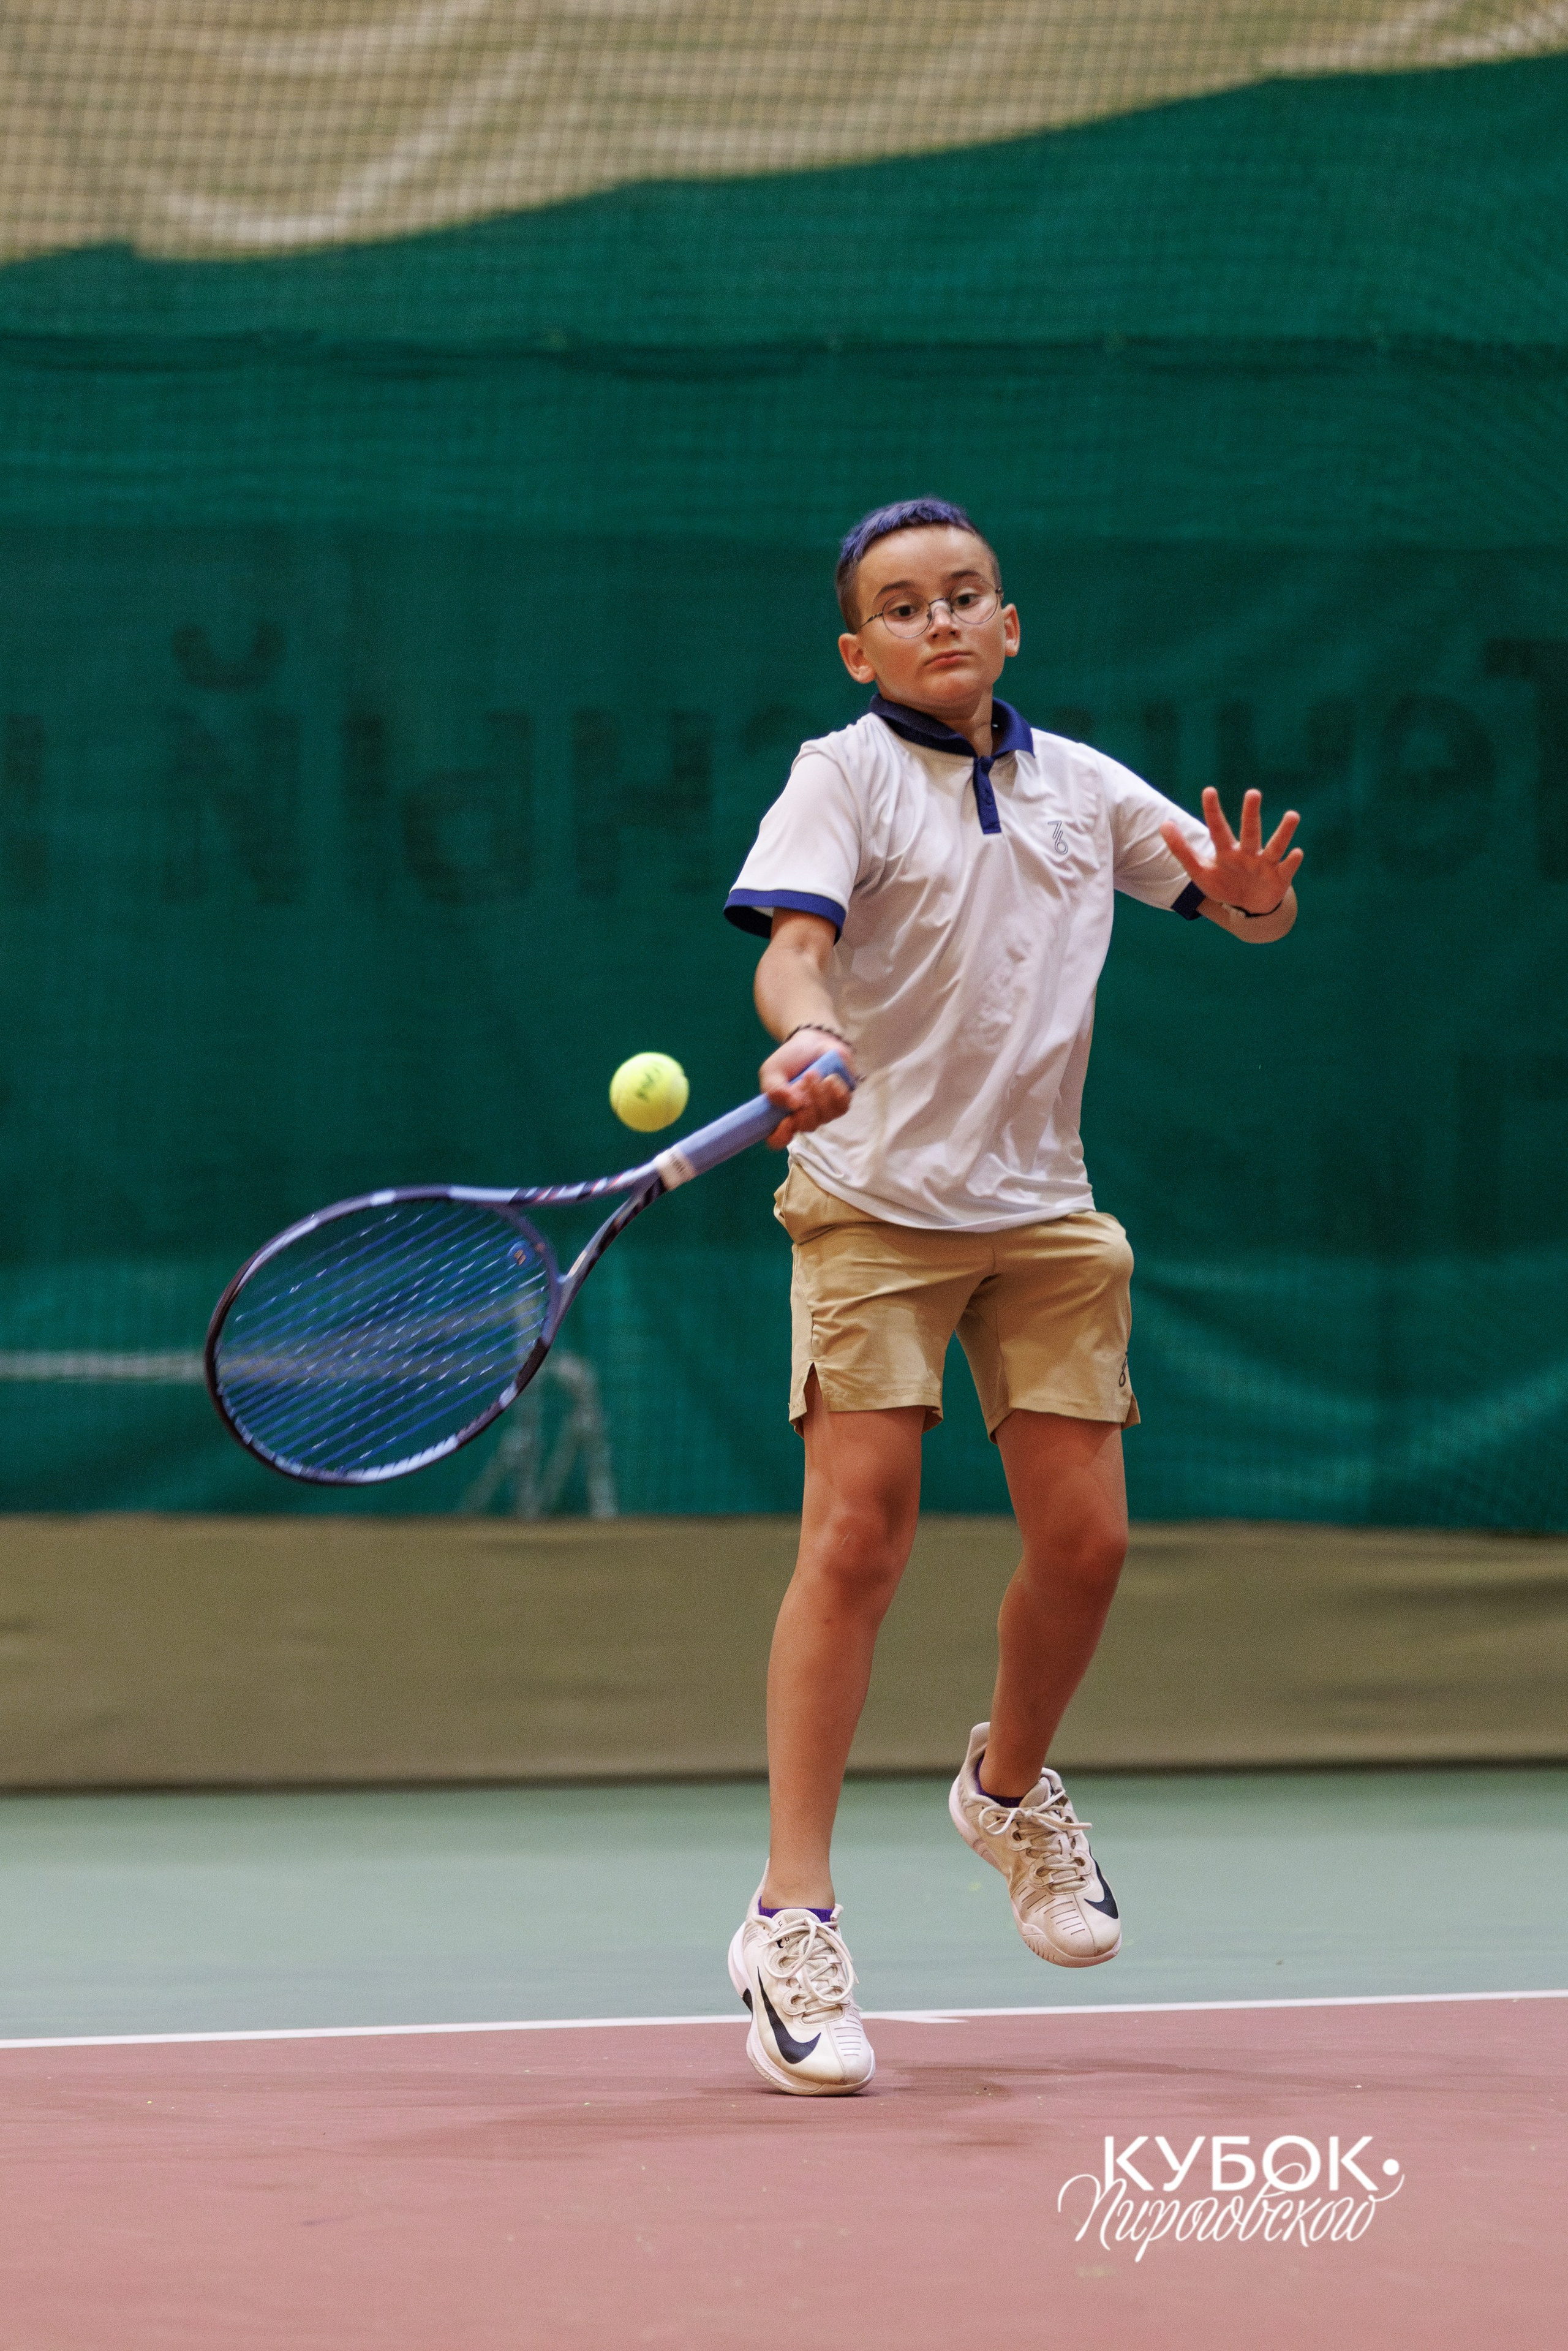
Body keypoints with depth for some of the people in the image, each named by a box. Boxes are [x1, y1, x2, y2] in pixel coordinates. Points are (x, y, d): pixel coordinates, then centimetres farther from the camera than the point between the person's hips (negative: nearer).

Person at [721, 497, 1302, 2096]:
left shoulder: (1081, 788, 10)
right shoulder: (844, 775, -5)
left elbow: (1250, 912, 17)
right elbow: (791, 945, -19)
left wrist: (1254, 892, -8)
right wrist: (805, 1039, -42)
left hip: (1044, 1213, 5)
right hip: (876, 1201, -5)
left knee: (1082, 1543, 2)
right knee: (857, 1538, -14)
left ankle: (1010, 1791, 32)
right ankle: (793, 1921, -12)